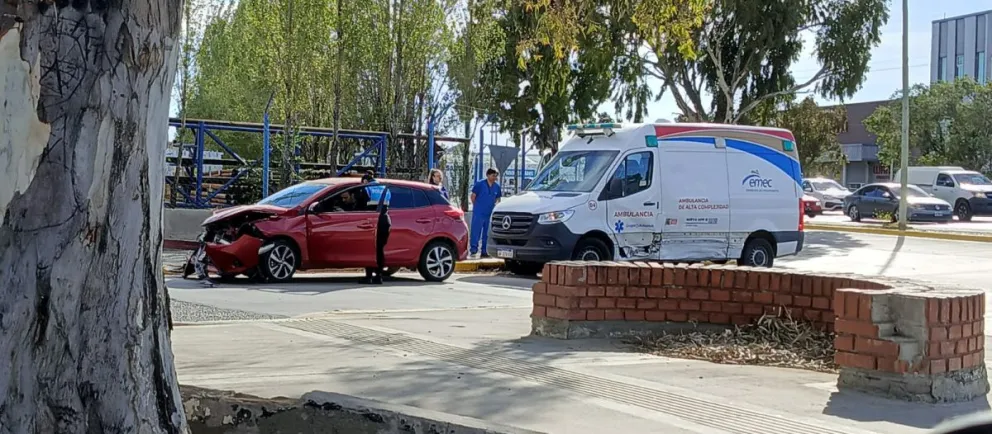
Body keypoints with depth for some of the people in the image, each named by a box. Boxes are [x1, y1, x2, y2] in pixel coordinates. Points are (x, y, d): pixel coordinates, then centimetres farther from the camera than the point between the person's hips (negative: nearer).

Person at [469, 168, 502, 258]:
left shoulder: (497, 187, 8)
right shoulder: (480, 184, -5)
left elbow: (497, 199, 20)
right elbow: (473, 196, 0)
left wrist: (493, 207, 7)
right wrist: (477, 206, 4)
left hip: (490, 213, 5)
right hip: (479, 213, -5)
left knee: (486, 233, 9)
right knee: (476, 231, -9)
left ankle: (484, 251, 16)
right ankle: (473, 249, -7)